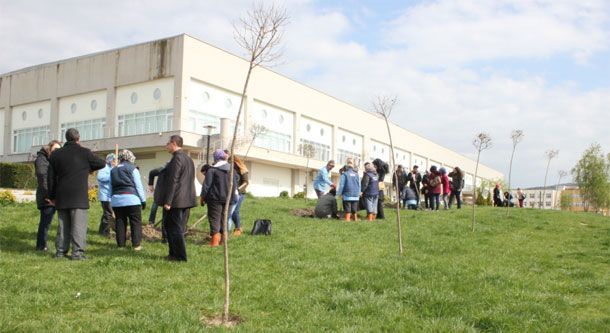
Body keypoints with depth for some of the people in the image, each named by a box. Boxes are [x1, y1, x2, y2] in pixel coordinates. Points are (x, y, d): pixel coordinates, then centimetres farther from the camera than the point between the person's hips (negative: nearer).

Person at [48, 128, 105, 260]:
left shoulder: (56, 154, 11)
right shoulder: (84, 152, -4)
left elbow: (51, 177, 14)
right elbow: (102, 163, 7)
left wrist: (52, 196, 20)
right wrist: (90, 168, 26)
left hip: (62, 197, 5)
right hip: (79, 197, -5)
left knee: (63, 225, 12)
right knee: (79, 225, -4)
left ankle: (60, 251, 14)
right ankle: (77, 253, -7)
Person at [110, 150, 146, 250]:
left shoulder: (113, 170, 14)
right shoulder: (132, 169, -1)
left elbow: (111, 188, 16)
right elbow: (139, 186, -3)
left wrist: (112, 198, 20)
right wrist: (143, 200, 2)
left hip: (116, 200, 5)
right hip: (131, 199, -5)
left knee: (120, 222, 10)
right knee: (136, 222, 1)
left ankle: (120, 244, 13)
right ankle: (136, 245, -1)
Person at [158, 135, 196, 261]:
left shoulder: (177, 158, -15)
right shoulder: (188, 158, 15)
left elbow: (173, 181, -20)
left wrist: (167, 201, -20)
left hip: (176, 200, -9)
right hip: (186, 199, 9)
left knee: (174, 229, -1)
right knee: (179, 229, 15)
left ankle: (180, 256, 3)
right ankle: (175, 253, 23)